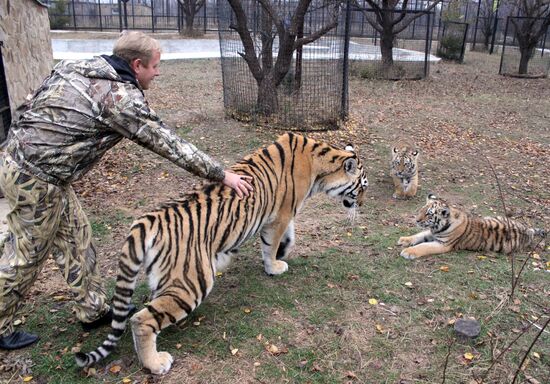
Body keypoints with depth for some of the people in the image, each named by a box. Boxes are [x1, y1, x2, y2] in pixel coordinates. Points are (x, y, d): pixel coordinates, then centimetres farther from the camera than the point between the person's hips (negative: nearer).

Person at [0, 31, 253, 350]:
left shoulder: (79, 67, 6)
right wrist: (222, 175, -8)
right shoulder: (122, 97, -19)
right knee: (28, 253, 9)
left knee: (76, 237, 16)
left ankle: (93, 309, 30)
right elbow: (170, 144, -16)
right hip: (36, 179, -9)